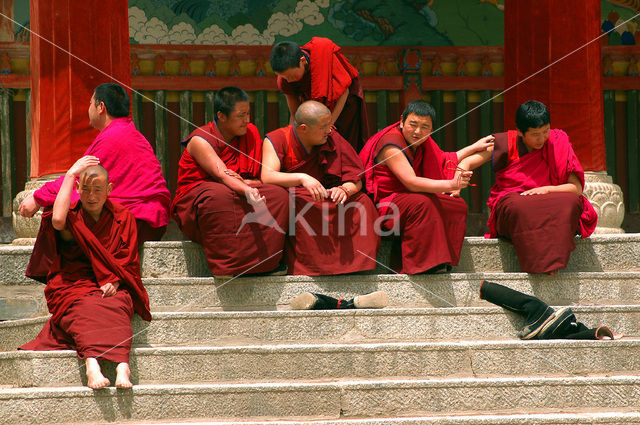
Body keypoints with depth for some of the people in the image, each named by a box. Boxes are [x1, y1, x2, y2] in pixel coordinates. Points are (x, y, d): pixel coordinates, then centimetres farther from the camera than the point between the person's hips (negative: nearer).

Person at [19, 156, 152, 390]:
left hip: (112, 287, 1)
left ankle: (122, 366, -58)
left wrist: (115, 281, -11)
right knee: (87, 310, -36)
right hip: (72, 286, -1)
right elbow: (58, 220, -16)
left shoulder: (122, 217, 18)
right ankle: (92, 364, -60)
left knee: (115, 307, -35)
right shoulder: (72, 217, 11)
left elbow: (129, 260, 12)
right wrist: (70, 175, -8)